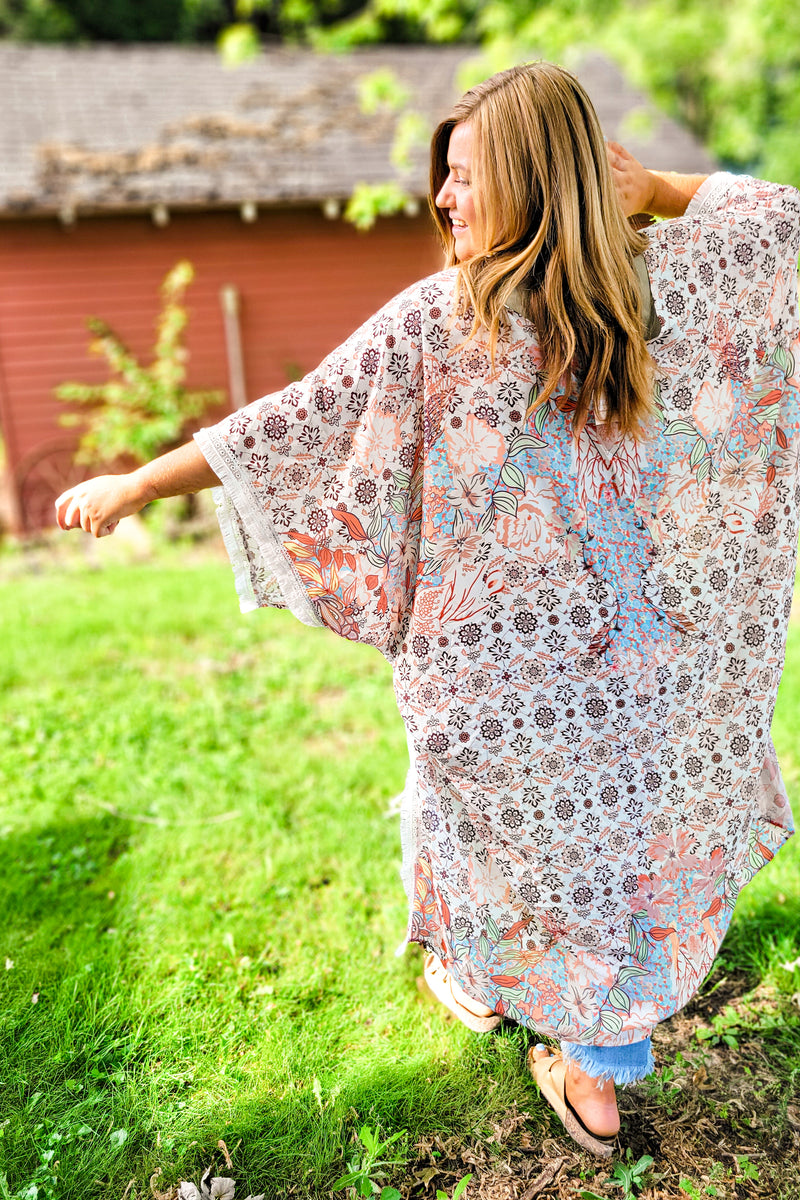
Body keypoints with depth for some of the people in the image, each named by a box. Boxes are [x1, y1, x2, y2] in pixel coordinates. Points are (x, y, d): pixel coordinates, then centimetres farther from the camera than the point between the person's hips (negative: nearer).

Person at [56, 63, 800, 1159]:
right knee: (619, 834, 21)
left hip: (495, 661, -3)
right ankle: (599, 1074, 39)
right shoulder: (666, 289, -4)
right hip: (643, 656, 4)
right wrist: (647, 189, 2)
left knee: (492, 813, 24)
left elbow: (293, 423, -15)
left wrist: (135, 484, -4)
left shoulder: (441, 318, -16)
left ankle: (481, 982, 52)